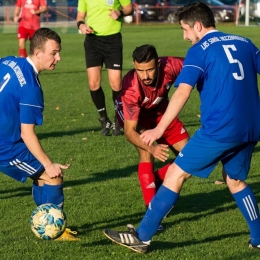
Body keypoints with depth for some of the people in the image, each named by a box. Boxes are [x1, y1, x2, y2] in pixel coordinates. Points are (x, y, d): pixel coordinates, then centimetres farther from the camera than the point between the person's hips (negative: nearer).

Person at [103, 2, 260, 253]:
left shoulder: (199, 50, -4)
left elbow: (182, 92, -15)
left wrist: (159, 129, -17)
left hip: (219, 129, -6)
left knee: (176, 174, 2)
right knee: (235, 180, 26)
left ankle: (142, 236, 3)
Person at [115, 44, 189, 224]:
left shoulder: (170, 66, -35)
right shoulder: (131, 89, -41)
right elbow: (129, 131, -38)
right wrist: (152, 148, -54)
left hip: (159, 111, 4)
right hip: (132, 113, -4)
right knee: (146, 153, -29)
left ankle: (155, 182, 18)